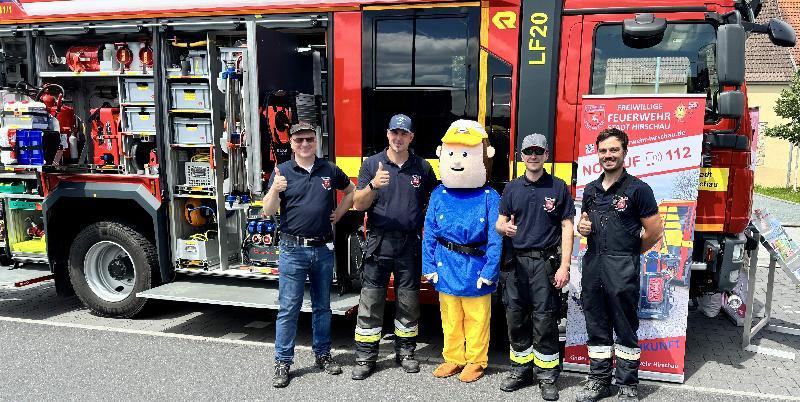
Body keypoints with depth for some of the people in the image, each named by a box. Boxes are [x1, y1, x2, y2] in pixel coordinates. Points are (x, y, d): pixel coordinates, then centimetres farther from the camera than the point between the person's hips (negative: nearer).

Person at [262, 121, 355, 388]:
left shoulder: (329, 170, 4)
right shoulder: (282, 171, -3)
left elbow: (351, 191, 22)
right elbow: (267, 211, -8)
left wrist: (338, 214, 9)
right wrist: (275, 190, -27)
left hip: (324, 249, 3)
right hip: (293, 250, -3)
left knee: (322, 306, 14)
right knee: (288, 308, 1)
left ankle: (323, 354, 28)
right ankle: (282, 363, 10)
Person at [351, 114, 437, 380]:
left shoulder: (423, 167, 7)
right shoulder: (372, 164, 2)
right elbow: (358, 204, -4)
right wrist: (373, 185, -23)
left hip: (410, 245, 2)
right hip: (378, 243, -1)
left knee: (408, 301, 9)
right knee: (370, 301, 1)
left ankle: (405, 351, 24)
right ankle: (365, 357, 11)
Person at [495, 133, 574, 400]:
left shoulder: (558, 187, 3)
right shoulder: (512, 188, 11)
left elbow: (567, 227, 0)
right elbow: (500, 223, 12)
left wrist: (564, 266, -8)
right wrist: (504, 228, -14)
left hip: (546, 261, -3)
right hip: (516, 261, 3)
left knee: (545, 320, -1)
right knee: (516, 318, 8)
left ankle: (547, 377, 10)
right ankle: (520, 369, 23)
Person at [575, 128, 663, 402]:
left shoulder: (637, 189, -6)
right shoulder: (591, 189, 12)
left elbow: (654, 230, -5)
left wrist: (630, 253, 4)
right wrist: (582, 227, 1)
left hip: (622, 269, -5)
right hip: (592, 265, 6)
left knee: (625, 329, 4)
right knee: (596, 327, 13)